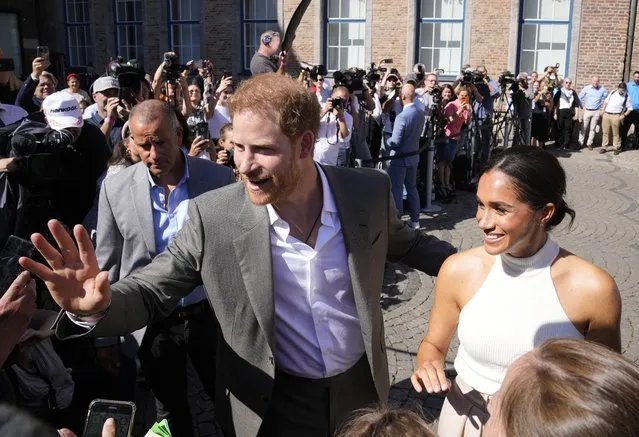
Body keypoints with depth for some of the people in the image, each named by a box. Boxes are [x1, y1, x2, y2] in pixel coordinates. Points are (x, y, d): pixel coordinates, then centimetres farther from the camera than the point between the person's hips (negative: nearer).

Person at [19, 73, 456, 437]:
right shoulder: (213, 217, -20)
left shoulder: (369, 191, -15)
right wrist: (97, 306, -33)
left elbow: (404, 243, 5)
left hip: (361, 391, 2)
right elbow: (150, 292, -12)